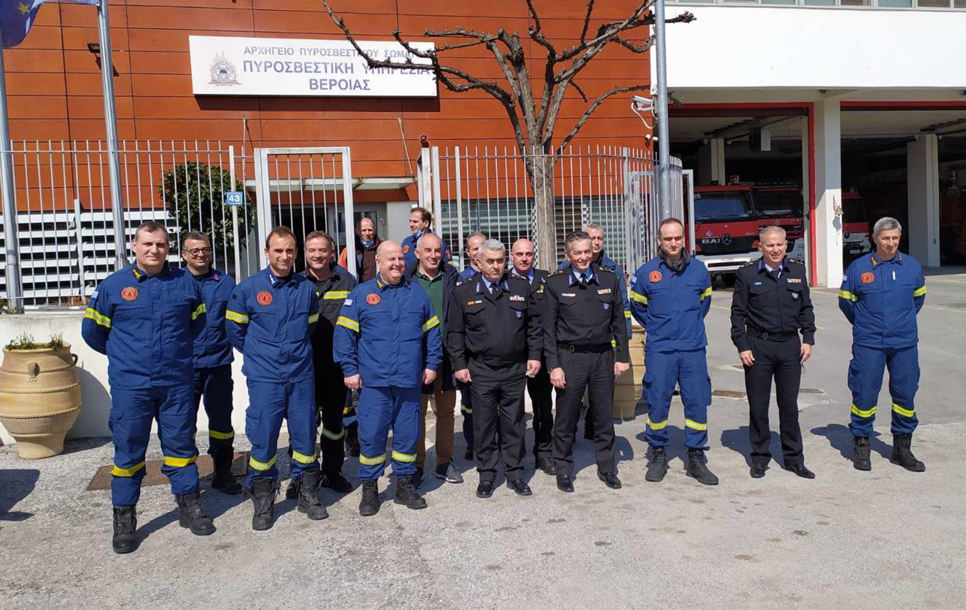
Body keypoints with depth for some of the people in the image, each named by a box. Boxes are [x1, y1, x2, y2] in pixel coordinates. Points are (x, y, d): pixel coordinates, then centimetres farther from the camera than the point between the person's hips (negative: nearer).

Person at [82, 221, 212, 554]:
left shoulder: (186, 283, 2)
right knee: (128, 450, 4)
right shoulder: (113, 286, -3)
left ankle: (189, 507, 24)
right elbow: (92, 330, 9)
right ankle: (124, 519, 16)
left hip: (177, 383, 2)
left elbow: (197, 323, 18)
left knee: (181, 445, 11)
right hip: (130, 386, -1)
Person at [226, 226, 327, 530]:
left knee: (305, 435, 9)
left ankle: (308, 494, 24)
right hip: (264, 379, -2)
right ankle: (262, 502, 16)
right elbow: (235, 331, 5)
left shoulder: (307, 288, 3)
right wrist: (258, 355, 8)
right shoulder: (248, 288, -4)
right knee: (263, 439, 1)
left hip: (301, 376, 2)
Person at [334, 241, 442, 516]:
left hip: (410, 380, 3)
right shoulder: (361, 294, 2)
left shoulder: (417, 293, 10)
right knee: (371, 435, 0)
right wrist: (350, 369, -5)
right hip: (373, 380, -2)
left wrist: (431, 364, 9)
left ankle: (405, 485, 23)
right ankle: (369, 489, 14)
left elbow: (432, 331, 15)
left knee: (408, 434, 9)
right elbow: (344, 334, 0)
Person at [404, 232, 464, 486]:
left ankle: (444, 462, 23)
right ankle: (416, 464, 16)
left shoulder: (452, 279, 5)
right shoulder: (406, 280, -1)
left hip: (446, 354, 2)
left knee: (447, 410, 10)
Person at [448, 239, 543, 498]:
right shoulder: (463, 292, 2)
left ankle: (514, 474, 20)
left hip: (515, 370, 1)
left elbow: (534, 325, 9)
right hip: (481, 371, -1)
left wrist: (534, 355, 3)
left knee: (514, 424, 8)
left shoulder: (521, 287, 6)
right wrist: (460, 365, -1)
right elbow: (454, 332, 3)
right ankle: (486, 476, 18)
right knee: (484, 425, 6)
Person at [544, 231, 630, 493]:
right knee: (566, 419, 5)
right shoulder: (555, 284, -2)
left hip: (603, 356, 2)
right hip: (570, 357, -2)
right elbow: (549, 329, -2)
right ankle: (563, 470, 19)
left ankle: (606, 467, 25)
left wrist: (622, 356, 5)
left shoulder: (609, 280, 6)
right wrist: (553, 365, -7)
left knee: (604, 416, 11)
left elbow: (618, 321, 10)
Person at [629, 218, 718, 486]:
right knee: (658, 404, 1)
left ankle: (696, 458, 14)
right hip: (659, 350, -1)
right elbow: (637, 306, 14)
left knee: (697, 402, 2)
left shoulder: (698, 269, 4)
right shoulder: (646, 272, -1)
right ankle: (658, 455, 18)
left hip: (693, 349, 2)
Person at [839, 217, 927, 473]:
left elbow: (918, 297, 20)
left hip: (904, 344, 2)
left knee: (905, 394, 7)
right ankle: (861, 446, 14)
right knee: (864, 394, 0)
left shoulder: (912, 266, 3)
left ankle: (902, 448, 21)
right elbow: (845, 301, 9)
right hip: (868, 345, -2)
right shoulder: (858, 268, -4)